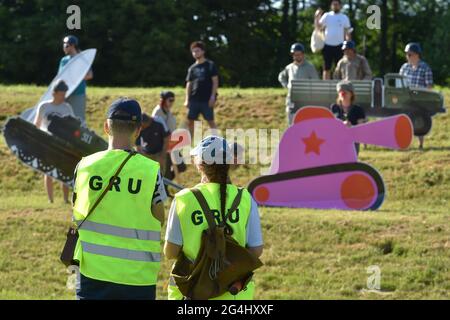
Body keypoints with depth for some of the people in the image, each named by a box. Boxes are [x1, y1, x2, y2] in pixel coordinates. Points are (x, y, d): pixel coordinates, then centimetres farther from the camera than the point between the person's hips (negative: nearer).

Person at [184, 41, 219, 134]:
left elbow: (215, 81, -4)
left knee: (211, 121, -4)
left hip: (207, 100, -4)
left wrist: (213, 96, -12)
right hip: (194, 99, 4)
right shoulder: (192, 68, 13)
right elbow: (189, 84, 15)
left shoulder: (210, 65, 0)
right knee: (190, 121, 3)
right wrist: (187, 99, 7)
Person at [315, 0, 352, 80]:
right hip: (328, 45, 0)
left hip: (339, 46, 0)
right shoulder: (326, 16, 5)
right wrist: (317, 17, -16)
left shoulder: (344, 18, 5)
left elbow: (347, 33, 7)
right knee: (327, 68, 5)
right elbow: (318, 27, -2)